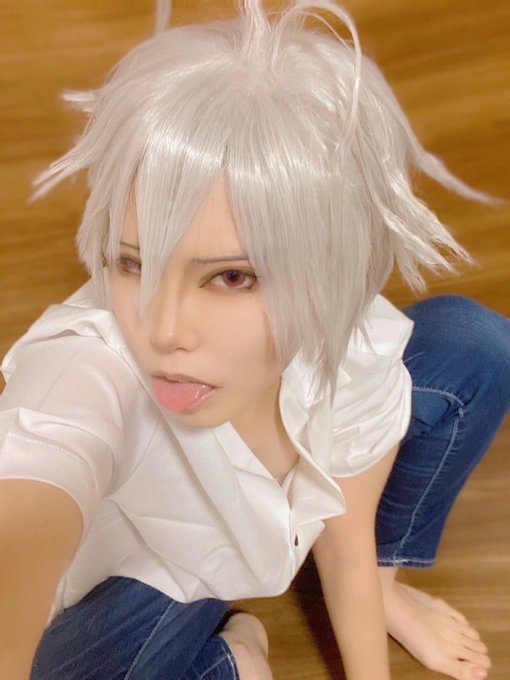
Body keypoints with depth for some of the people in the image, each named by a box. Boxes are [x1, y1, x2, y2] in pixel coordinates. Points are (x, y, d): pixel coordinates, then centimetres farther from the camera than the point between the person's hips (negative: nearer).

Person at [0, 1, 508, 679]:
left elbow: (347, 546, -12)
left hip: (278, 521, 3)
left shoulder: (358, 342, -29)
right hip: (134, 575, -2)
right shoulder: (86, 371, -43)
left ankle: (382, 585, 12)